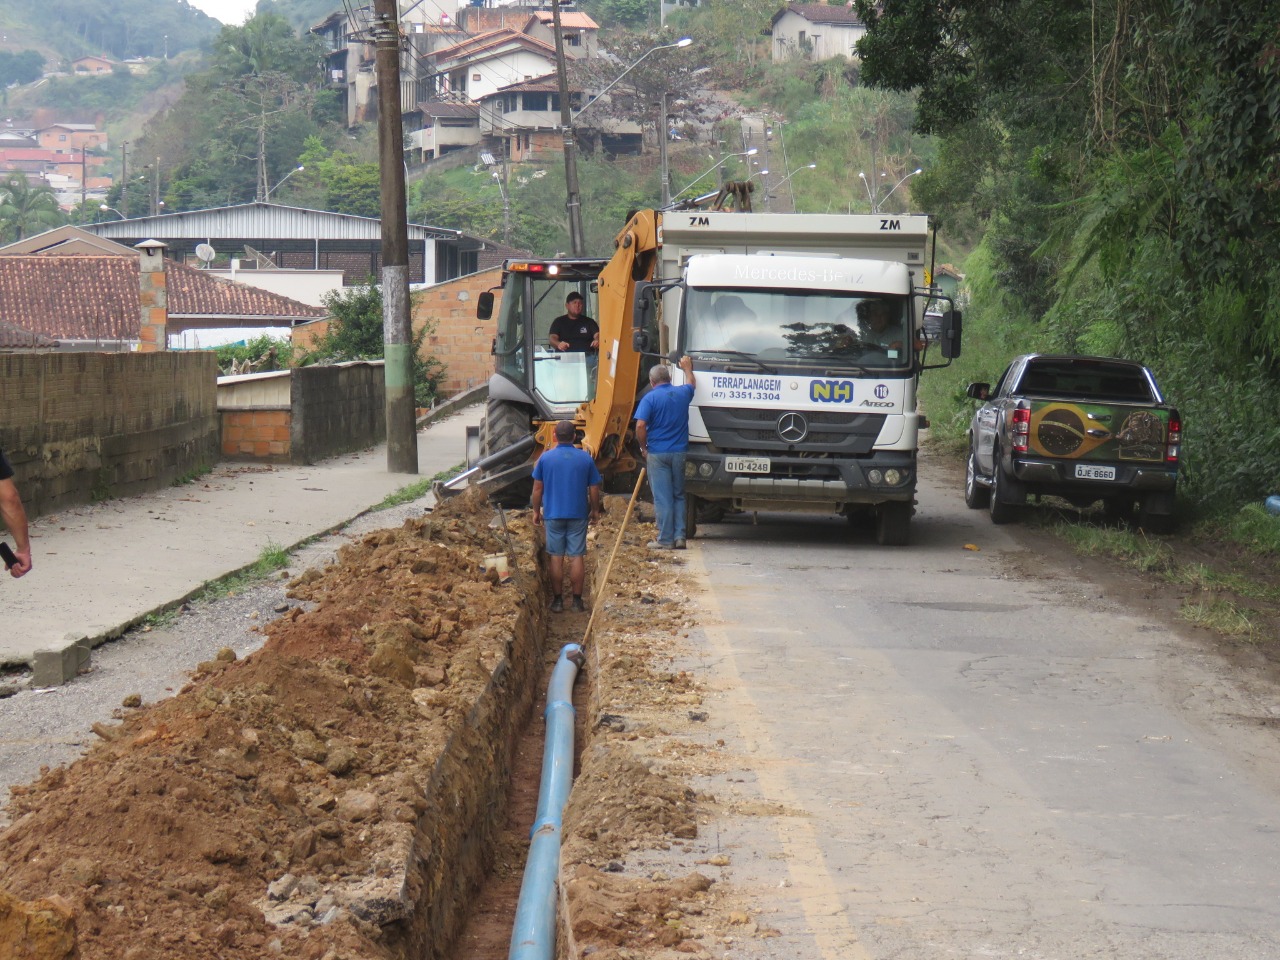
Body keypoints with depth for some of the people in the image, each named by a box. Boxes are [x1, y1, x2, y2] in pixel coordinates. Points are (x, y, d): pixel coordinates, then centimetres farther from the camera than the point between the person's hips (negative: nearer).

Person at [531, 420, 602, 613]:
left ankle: (558, 600, 10)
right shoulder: (585, 458, -3)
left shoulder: (546, 458, -5)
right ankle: (577, 600, 7)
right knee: (577, 557, 5)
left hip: (553, 515, 0)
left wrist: (536, 511, 12)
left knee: (556, 557, 7)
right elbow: (594, 489, 2)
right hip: (578, 515, 0)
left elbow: (537, 488, 0)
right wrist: (595, 510, 16)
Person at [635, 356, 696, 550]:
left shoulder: (650, 398, -7)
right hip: (680, 452, 4)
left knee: (662, 498, -1)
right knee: (679, 495, 13)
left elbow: (640, 426, -17)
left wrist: (644, 448, -3)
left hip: (657, 453, -4)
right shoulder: (682, 394, 6)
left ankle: (666, 539, 1)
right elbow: (691, 383, 31)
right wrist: (687, 367, 49)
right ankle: (680, 536, 8)